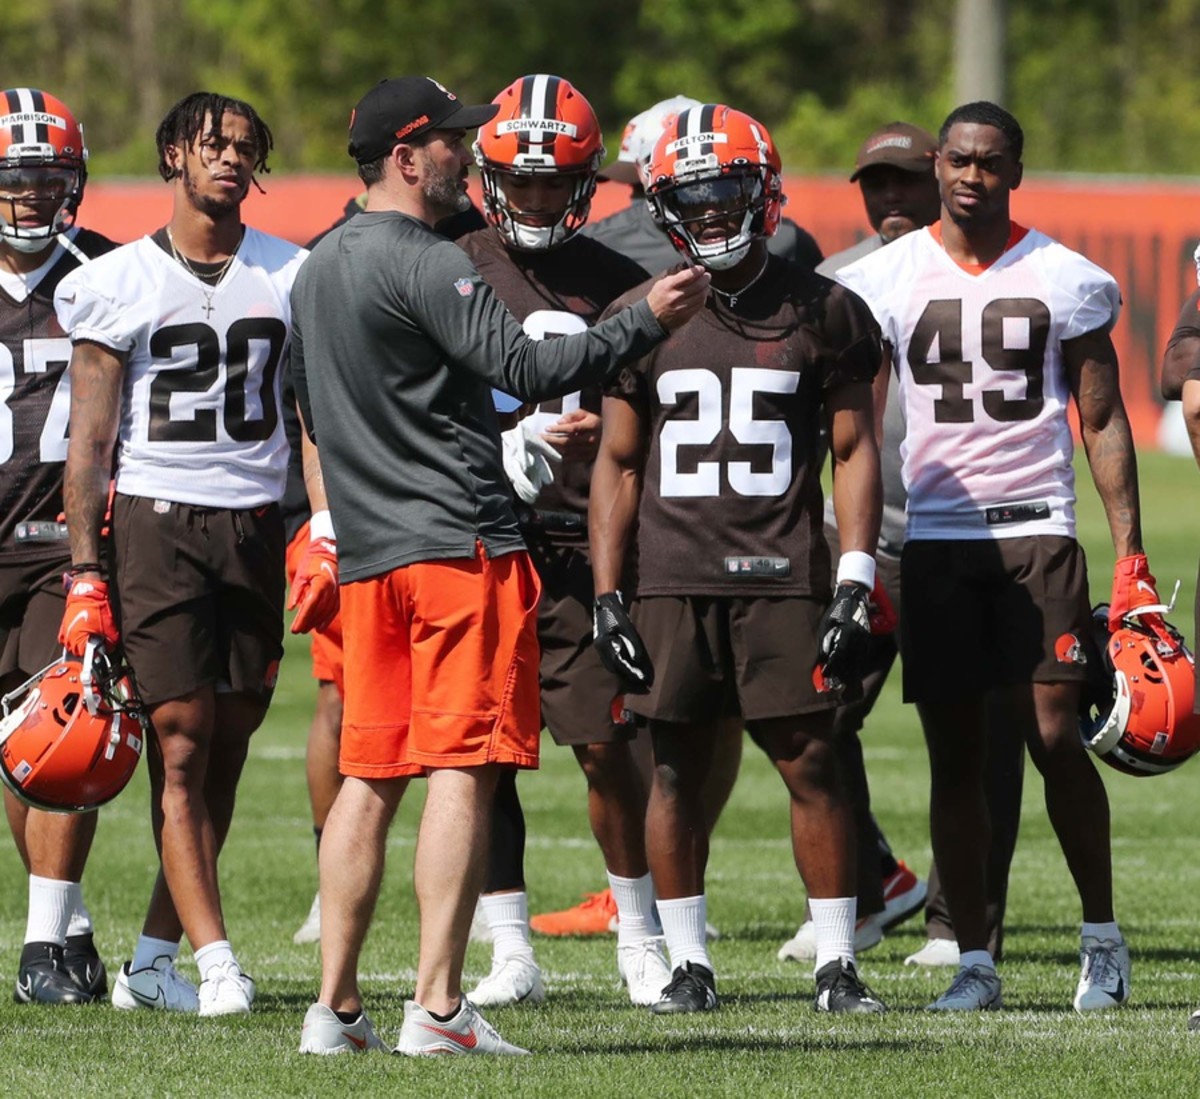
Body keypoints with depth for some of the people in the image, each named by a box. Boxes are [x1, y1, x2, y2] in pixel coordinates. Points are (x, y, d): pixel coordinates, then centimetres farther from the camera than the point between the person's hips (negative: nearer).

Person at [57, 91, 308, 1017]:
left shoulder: (291, 278, 9)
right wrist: (86, 576, -5)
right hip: (156, 522, -3)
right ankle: (215, 959, -11)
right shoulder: (118, 285, 1)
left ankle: (152, 959, 13)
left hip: (255, 524, 3)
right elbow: (90, 442, 1)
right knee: (182, 741, -9)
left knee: (227, 743, 3)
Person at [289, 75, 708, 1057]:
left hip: (369, 550, 9)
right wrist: (648, 322, -17)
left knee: (371, 775, 11)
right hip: (459, 542, -8)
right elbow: (527, 367, -21)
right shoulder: (425, 267, -13)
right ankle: (437, 1005, -12)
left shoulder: (319, 270, 15)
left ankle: (336, 1005, 9)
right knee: (461, 768, -7)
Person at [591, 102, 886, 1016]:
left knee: (811, 764, -4)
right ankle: (688, 965, 11)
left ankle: (838, 965, 3)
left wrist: (855, 586, -3)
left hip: (782, 578, -2)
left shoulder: (821, 313, 4)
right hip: (671, 582, 2)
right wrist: (607, 598, 5)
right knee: (678, 768, 4)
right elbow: (618, 463, 11)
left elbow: (855, 452, 6)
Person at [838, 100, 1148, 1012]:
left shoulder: (1066, 280, 3)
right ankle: (974, 960, 8)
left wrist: (1130, 554, -1)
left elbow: (1103, 421, 6)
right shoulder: (885, 281, 4)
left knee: (1055, 736, -10)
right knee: (954, 755, 2)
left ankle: (1102, 936, 6)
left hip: (1035, 527, -1)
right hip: (933, 535, 1)